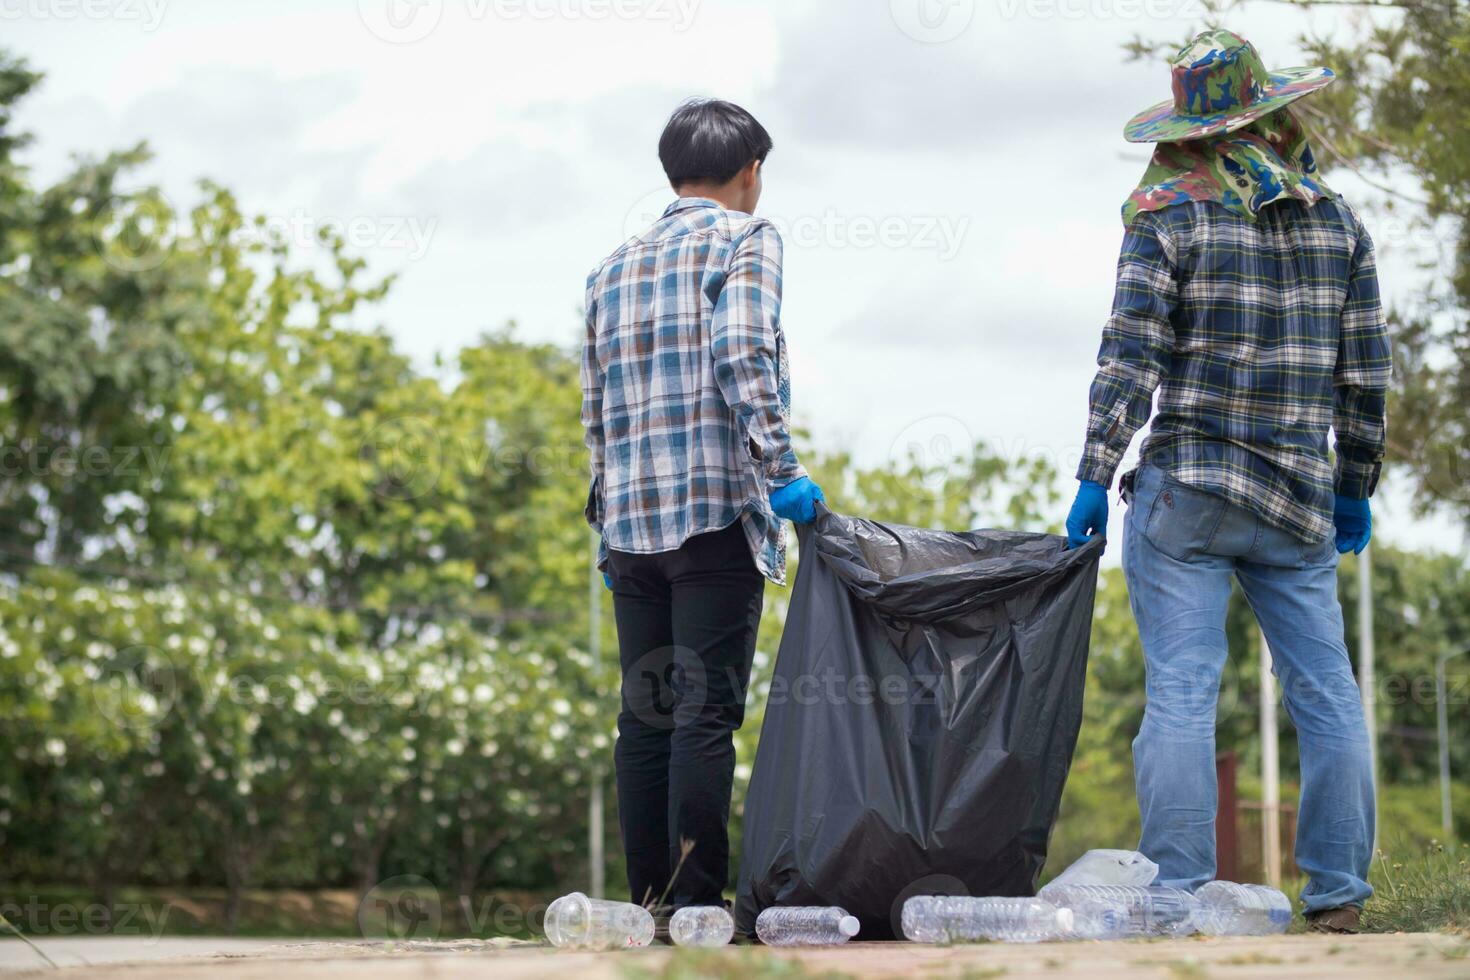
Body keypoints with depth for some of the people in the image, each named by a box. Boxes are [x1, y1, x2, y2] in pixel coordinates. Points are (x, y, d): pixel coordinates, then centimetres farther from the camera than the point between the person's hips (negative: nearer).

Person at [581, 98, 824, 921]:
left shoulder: (614, 267, 20)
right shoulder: (746, 238, 1)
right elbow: (743, 358, -15)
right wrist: (781, 471, -18)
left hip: (630, 518, 6)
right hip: (716, 510, -6)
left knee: (645, 715, 7)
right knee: (706, 712, -7)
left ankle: (649, 902, 8)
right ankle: (698, 901, -10)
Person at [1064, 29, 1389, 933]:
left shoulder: (1169, 219, -2)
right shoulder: (1338, 221, 9)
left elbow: (1131, 358, -9)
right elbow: (1365, 373, 9)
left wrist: (1095, 475, -7)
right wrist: (1355, 488, 18)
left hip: (1186, 490, -3)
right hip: (1299, 501, 3)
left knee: (1182, 694, -4)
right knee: (1326, 694, 9)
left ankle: (1179, 895, -6)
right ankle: (1339, 894, 11)